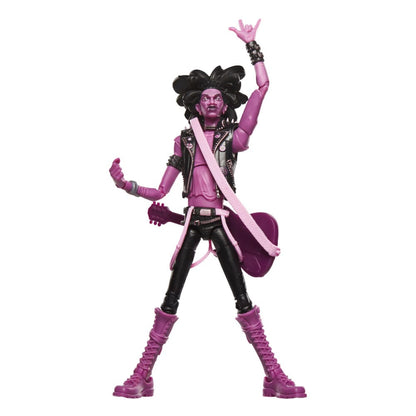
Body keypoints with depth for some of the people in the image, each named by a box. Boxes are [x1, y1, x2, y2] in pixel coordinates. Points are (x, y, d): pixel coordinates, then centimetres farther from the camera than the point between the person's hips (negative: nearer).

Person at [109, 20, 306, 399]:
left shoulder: (232, 137, 7)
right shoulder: (184, 141, 11)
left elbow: (262, 87, -2)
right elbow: (160, 192, 10)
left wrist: (252, 45, -1)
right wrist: (125, 184, -1)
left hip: (220, 221, -1)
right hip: (192, 222, 1)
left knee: (243, 299, -2)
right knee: (171, 298, -1)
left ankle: (274, 375, 5)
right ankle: (142, 376, 6)